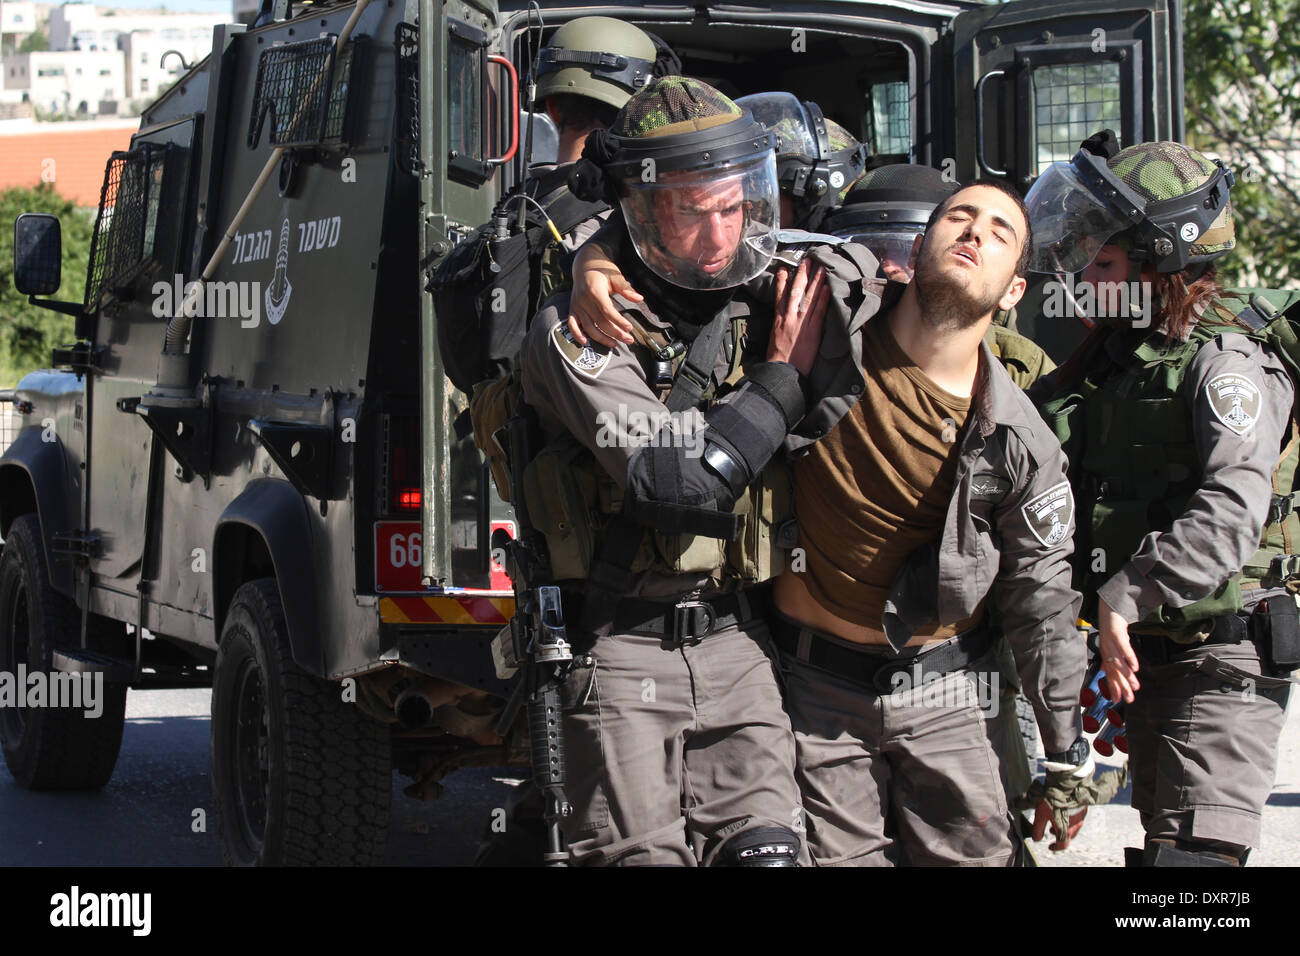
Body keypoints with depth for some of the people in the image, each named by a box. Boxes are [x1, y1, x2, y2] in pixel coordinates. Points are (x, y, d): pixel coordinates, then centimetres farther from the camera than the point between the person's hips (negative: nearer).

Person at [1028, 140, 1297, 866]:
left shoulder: (1226, 363, -14)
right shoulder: (1113, 356, 13)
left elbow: (1229, 517, -27)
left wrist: (1126, 596, -29)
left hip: (1221, 657, -9)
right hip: (1145, 653, 9)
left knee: (1194, 851, -16)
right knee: (1161, 838, 16)